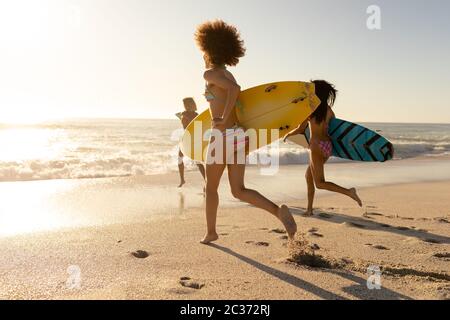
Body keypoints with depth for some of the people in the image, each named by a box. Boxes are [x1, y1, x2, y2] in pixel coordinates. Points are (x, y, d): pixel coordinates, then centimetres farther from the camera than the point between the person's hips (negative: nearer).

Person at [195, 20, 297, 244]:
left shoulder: (209, 73, -5)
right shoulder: (228, 76, 20)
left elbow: (235, 88, -24)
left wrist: (223, 121, -20)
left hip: (223, 136, -7)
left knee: (211, 187, 14)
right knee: (238, 191, 6)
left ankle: (211, 232, 28)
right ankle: (278, 211, -16)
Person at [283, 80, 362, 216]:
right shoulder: (328, 109, 7)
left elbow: (300, 130, -4)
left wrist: (287, 134, 13)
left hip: (317, 146, -7)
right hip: (328, 145, 7)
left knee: (320, 183, -1)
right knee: (309, 176, 19)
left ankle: (349, 192, -17)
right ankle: (309, 209, 21)